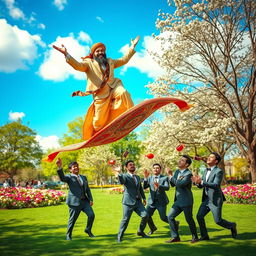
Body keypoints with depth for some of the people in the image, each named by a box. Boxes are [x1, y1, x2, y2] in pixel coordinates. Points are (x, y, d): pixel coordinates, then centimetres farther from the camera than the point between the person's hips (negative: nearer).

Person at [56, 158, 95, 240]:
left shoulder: (83, 177, 17)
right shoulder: (69, 177, -1)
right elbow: (62, 178, -23)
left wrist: (91, 199, 6)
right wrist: (60, 167, -39)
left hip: (85, 201, 5)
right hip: (75, 202, -5)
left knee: (91, 215, -5)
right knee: (72, 219, 4)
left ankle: (88, 230, 20)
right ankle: (68, 235, 26)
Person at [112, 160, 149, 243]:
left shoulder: (137, 177, 17)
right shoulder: (125, 176, -4)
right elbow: (121, 182, -28)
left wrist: (143, 197, 28)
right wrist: (118, 174, -46)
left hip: (138, 201, 6)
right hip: (128, 202, -6)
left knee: (145, 215, -5)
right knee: (125, 219, -5)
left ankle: (140, 232, 17)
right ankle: (120, 236, 13)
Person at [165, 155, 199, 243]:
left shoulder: (188, 174, -16)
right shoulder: (177, 171, 10)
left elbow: (180, 184, -28)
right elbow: (173, 184, 9)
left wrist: (171, 177, -16)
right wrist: (170, 177, -11)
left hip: (186, 201, -8)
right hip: (178, 200, 8)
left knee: (189, 219, 4)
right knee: (170, 216, 3)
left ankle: (195, 237, 25)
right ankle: (175, 237, 13)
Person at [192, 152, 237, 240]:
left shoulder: (219, 171, -14)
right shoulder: (206, 171, 11)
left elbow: (216, 185, -27)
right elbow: (201, 186, 10)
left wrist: (201, 182, -36)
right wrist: (196, 182, -14)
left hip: (215, 200, -7)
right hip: (207, 199, 7)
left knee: (218, 220, -1)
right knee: (199, 216, -1)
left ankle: (232, 226, 27)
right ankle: (204, 236, 14)